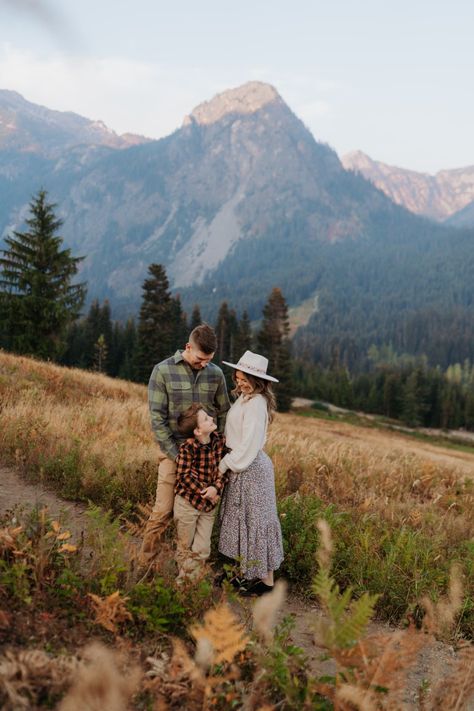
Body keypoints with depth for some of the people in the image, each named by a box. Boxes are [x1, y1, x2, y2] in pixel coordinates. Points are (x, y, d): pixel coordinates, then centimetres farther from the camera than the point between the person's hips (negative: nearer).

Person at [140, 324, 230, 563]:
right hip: (173, 452, -3)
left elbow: (224, 413, 11)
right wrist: (176, 455, -13)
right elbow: (157, 417, -10)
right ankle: (145, 561, 15)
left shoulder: (215, 374, 1)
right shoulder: (163, 371, -9)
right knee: (163, 511, -2)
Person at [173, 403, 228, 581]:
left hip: (209, 505, 4)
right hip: (188, 501, -4)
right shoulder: (187, 447, -19)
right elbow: (184, 476, -18)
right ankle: (183, 582, 31)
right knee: (185, 548, 13)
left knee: (202, 550, 7)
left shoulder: (220, 440, -5)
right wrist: (204, 491, -19)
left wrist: (216, 488, -18)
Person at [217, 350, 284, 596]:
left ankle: (265, 579, 11)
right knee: (242, 519, 16)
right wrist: (228, 462, 4)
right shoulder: (245, 398, 9)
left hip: (251, 468, -10)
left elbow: (249, 444, -21)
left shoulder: (256, 403, -20)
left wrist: (224, 464, -14)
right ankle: (245, 572, 27)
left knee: (255, 521, 0)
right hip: (240, 466, 10)